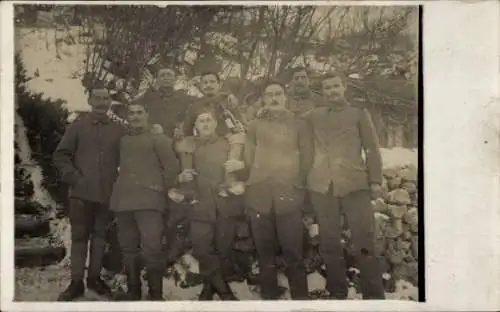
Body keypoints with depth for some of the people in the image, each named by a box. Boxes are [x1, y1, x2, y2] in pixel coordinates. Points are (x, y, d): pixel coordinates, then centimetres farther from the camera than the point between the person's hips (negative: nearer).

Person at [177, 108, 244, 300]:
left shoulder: (228, 143, 14)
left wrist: (241, 165, -12)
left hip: (226, 206, 0)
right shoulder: (187, 145, 14)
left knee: (223, 251, 3)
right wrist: (181, 177, -8)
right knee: (202, 251, -10)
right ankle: (223, 289, 7)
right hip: (200, 206, 0)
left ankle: (210, 287, 25)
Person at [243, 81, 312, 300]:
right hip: (259, 197, 2)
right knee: (264, 252, 6)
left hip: (289, 196, -1)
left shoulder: (297, 124, 11)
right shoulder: (254, 126, 13)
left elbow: (306, 157, 8)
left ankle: (300, 297, 4)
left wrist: (298, 185, 3)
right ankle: (269, 296, 16)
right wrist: (254, 185, 4)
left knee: (293, 252, -5)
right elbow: (248, 159, 12)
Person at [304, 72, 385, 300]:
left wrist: (375, 180, -2)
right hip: (322, 186, 2)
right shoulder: (314, 117, 16)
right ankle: (338, 293, 15)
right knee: (329, 242, 4)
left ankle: (374, 296, 0)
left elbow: (372, 149, 7)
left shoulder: (359, 114, 11)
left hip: (355, 184, -2)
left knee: (364, 242, -6)